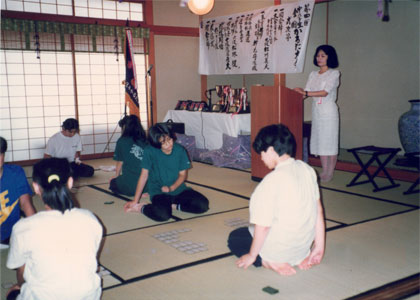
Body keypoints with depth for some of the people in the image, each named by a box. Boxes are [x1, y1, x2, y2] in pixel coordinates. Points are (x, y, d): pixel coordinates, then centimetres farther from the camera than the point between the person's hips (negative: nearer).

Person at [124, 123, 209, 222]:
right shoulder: (150, 151, -11)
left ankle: (172, 205, -5)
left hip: (179, 189, 4)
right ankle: (142, 208, -5)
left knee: (203, 205, -18)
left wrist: (171, 188, -17)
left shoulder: (180, 150, -4)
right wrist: (135, 201, -6)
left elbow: (183, 174, 3)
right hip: (159, 192, -4)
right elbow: (144, 176, -7)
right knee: (162, 214, -35)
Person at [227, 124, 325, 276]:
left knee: (234, 238, 16)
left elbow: (263, 225, -22)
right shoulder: (307, 169, -4)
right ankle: (301, 257, 13)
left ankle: (269, 261, -6)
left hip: (279, 248, -7)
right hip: (304, 244, 7)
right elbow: (318, 210, 3)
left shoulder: (273, 180, -26)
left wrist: (251, 256, -7)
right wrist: (319, 246, 12)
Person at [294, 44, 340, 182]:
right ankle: (324, 171, 16)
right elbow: (307, 91, 7)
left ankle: (330, 172, 4)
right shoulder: (313, 74, 14)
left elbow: (325, 92, -17)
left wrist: (305, 93, -23)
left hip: (329, 111, -6)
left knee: (330, 141, -3)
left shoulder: (334, 73, -5)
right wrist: (298, 93, -14)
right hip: (316, 111, 6)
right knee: (320, 141, 8)